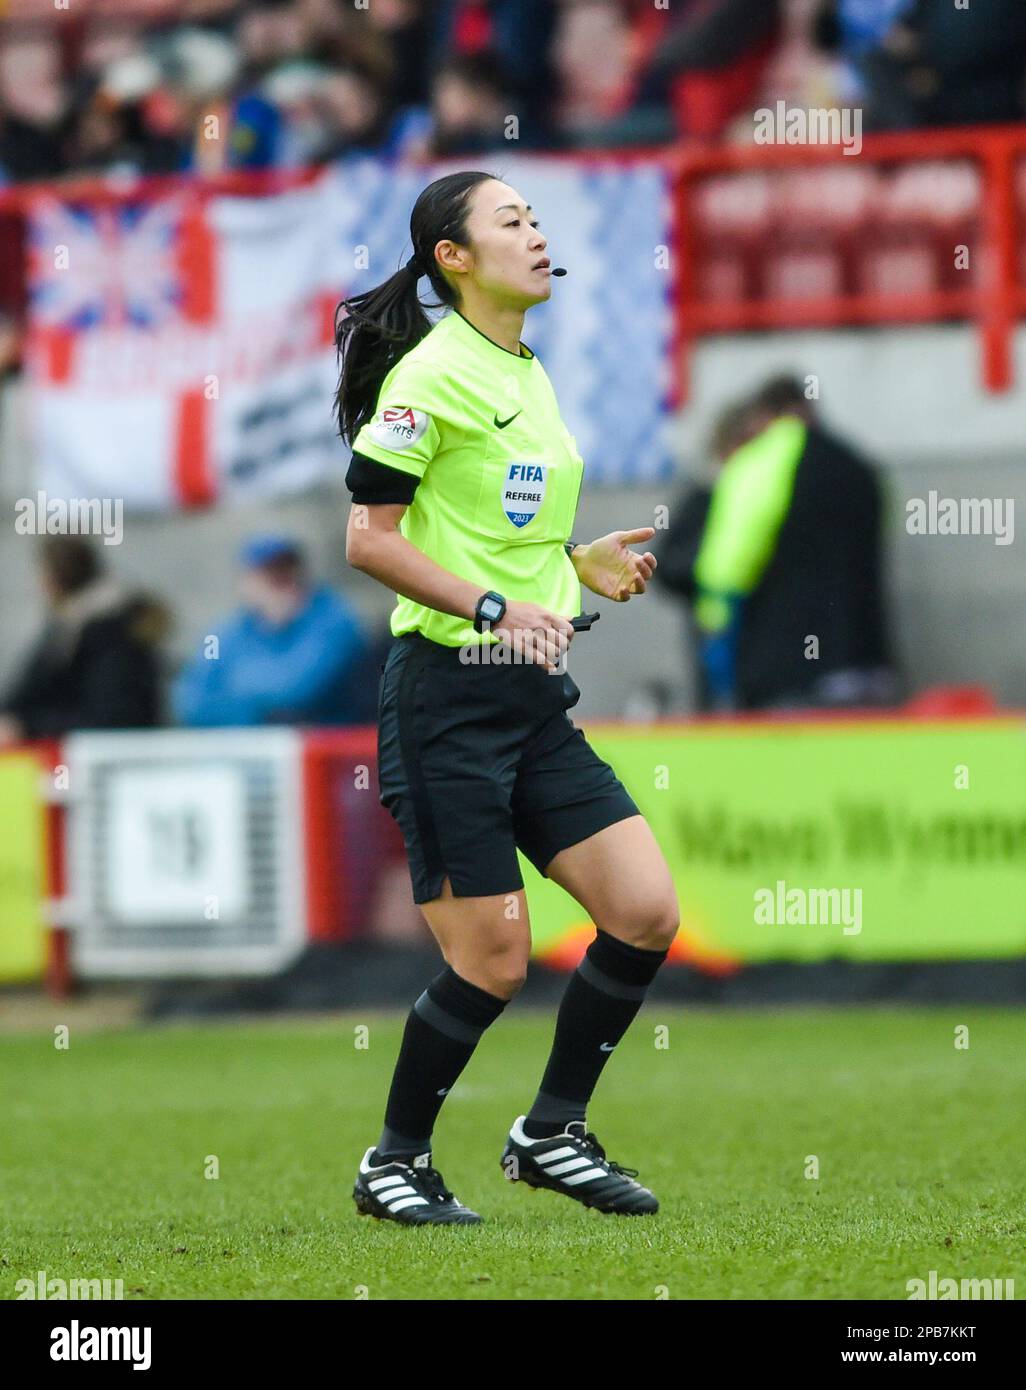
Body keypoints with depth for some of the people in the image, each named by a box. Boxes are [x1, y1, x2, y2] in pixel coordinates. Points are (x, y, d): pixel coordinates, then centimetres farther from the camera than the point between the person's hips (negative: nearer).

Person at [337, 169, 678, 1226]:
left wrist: (575, 565, 12)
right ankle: (394, 1165, 13)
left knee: (647, 913, 0)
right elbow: (371, 539, -15)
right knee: (491, 960, -7)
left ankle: (552, 1132, 15)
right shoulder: (432, 374, -12)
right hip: (447, 694, -8)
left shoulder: (528, 374, 15)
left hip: (536, 701, 8)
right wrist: (496, 606, -22)